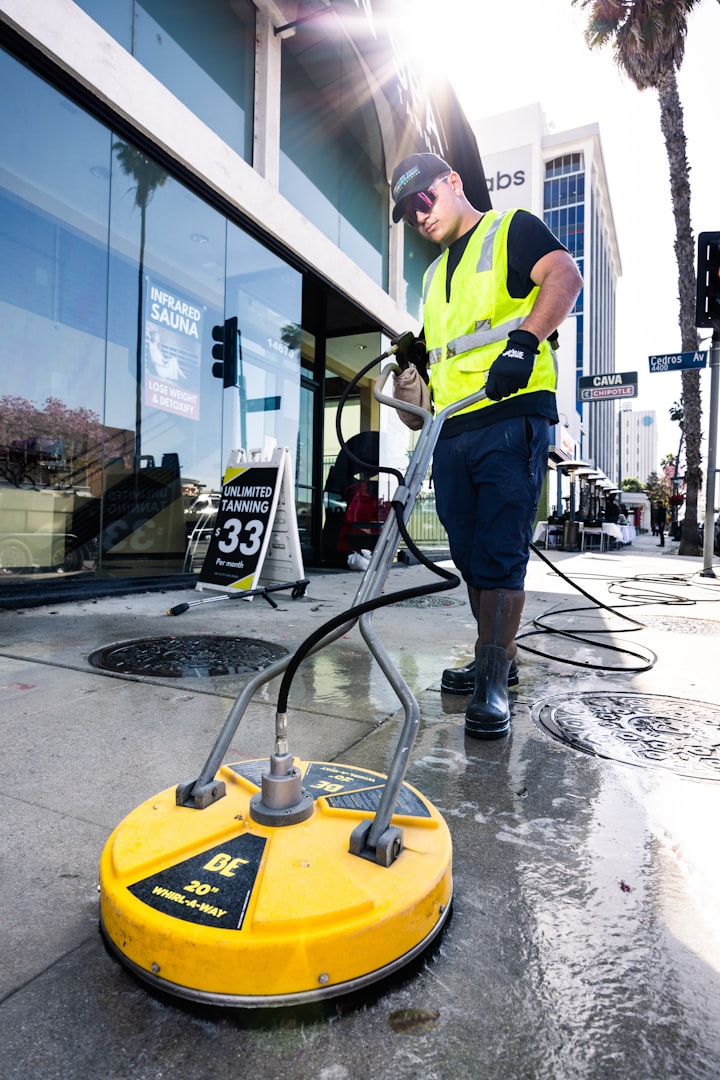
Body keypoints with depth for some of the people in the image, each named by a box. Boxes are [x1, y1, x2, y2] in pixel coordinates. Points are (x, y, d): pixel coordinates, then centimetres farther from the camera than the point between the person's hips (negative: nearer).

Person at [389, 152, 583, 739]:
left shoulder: (512, 228, 9)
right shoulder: (435, 275, 29)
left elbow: (565, 276, -10)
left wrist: (524, 339, -26)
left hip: (511, 418, -7)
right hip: (452, 431, 8)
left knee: (499, 553, -13)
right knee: (472, 557, 8)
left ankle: (493, 685, -6)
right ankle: (496, 657, 22)